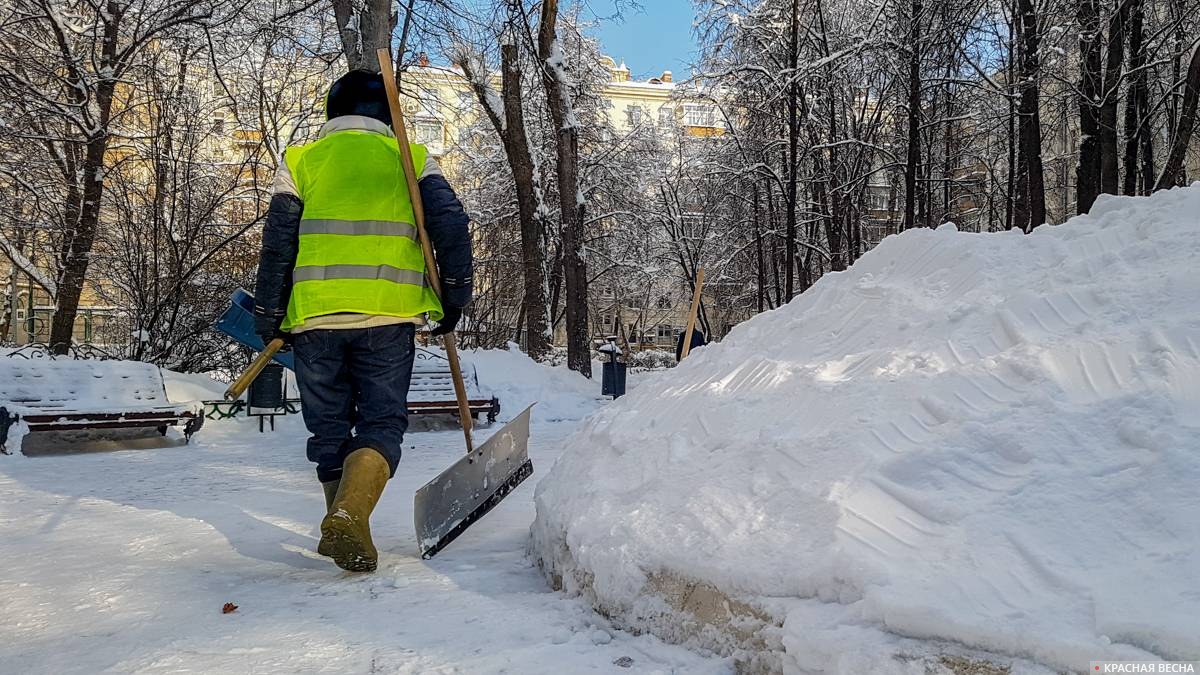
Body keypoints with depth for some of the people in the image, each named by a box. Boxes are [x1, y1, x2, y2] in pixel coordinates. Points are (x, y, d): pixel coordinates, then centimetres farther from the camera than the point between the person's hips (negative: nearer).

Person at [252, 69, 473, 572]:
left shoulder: (300, 160, 12)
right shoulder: (412, 158, 10)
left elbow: (277, 244, 7)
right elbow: (452, 226, 0)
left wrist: (270, 319, 12)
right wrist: (455, 298, 7)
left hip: (315, 317, 1)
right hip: (388, 317, -1)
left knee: (329, 429, 14)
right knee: (382, 423, 3)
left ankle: (345, 526, 20)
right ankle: (349, 517, -20)